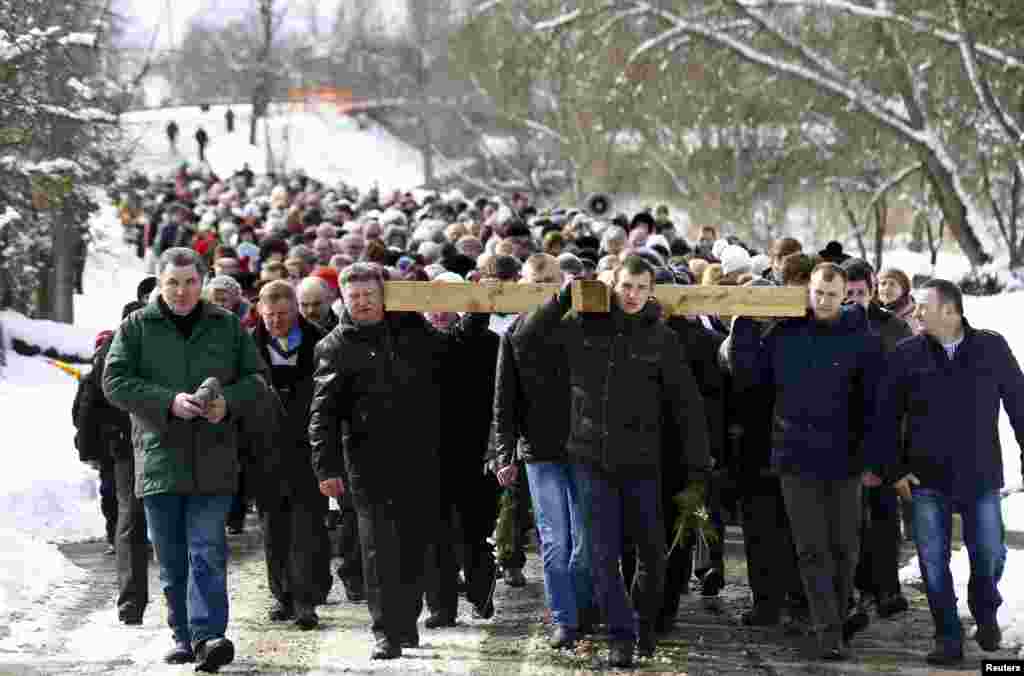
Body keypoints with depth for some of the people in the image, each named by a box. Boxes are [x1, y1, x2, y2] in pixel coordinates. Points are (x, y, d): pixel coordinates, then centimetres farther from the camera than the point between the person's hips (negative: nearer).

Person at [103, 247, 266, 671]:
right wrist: (169, 402, -17)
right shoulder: (136, 327, 4)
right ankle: (184, 636, 17)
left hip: (212, 458, 0)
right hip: (159, 456, 0)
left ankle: (207, 636, -15)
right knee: (171, 557, 7)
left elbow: (255, 378, 12)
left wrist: (228, 401, -10)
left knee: (207, 551, -9)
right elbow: (115, 382, -5)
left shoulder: (227, 326, 9)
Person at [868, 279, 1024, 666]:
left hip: (980, 475, 0)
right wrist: (892, 470, -3)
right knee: (933, 561, 2)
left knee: (989, 554, 2)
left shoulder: (991, 348, -1)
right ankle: (948, 639, 14)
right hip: (926, 478, 1)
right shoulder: (907, 355, -1)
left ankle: (985, 614, 31)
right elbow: (886, 416, 1)